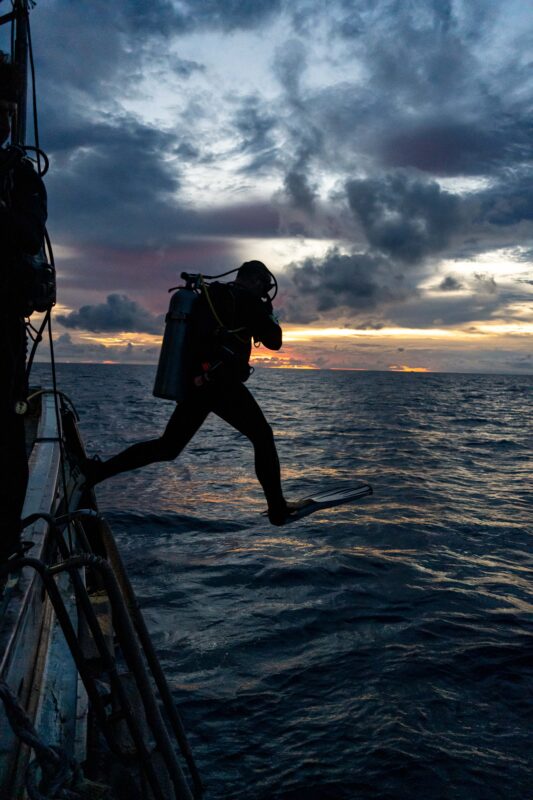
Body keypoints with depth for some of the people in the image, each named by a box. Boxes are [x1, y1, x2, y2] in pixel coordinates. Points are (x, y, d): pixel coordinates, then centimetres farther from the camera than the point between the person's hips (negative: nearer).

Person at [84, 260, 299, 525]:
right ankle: (277, 508, 11)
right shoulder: (247, 300, -2)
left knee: (167, 447, 13)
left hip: (194, 383, 7)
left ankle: (98, 470, 3)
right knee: (263, 438, 10)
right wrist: (268, 311, 18)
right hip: (224, 384, -7)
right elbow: (274, 341, 2)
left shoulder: (207, 296, 20)